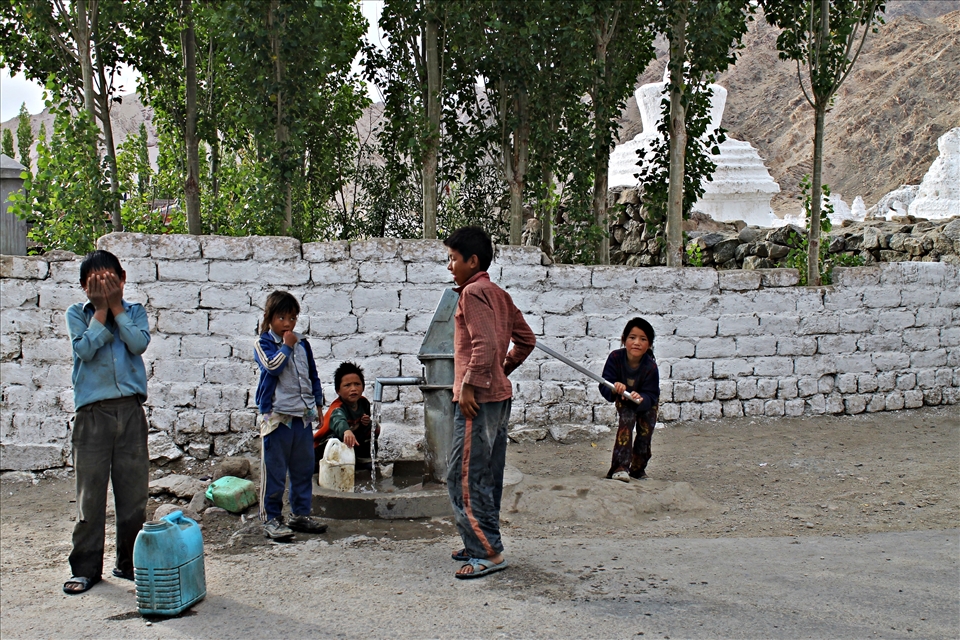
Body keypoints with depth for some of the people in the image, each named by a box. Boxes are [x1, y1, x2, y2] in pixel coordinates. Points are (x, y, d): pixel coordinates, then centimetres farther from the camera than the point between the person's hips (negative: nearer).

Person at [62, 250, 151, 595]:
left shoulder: (134, 311, 10)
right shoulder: (77, 314, 6)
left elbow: (139, 343, -9)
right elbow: (84, 349, -11)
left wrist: (117, 308, -7)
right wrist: (101, 311, -8)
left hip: (131, 409, 2)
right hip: (93, 412, -2)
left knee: (133, 490, 7)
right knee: (90, 492, 0)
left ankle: (129, 561, 19)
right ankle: (86, 567, 9)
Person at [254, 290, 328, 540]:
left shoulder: (302, 344, 12)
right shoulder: (264, 344, -2)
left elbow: (312, 375, 19)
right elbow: (273, 366, -22)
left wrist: (318, 403, 17)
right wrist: (286, 346, -11)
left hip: (303, 416, 5)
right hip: (276, 416, -5)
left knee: (304, 469, 11)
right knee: (274, 471, -2)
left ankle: (301, 514, 22)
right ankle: (271, 518, 7)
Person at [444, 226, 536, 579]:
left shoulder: (473, 292, -12)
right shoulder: (498, 294, 16)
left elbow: (485, 343, -23)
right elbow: (526, 339, 19)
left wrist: (470, 385, -20)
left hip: (478, 399, -10)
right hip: (499, 395, 10)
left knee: (464, 478, -7)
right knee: (487, 477, 14)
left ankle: (488, 553, -5)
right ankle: (481, 545, 22)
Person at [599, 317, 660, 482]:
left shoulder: (650, 367, -36)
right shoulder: (615, 357, -34)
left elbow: (650, 396, -37)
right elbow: (604, 387, -33)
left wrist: (640, 399, -59)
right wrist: (614, 389, -56)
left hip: (646, 402, 0)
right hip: (624, 400, 0)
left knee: (645, 432, -2)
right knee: (626, 421, -22)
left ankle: (638, 469, 22)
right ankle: (620, 467, -23)